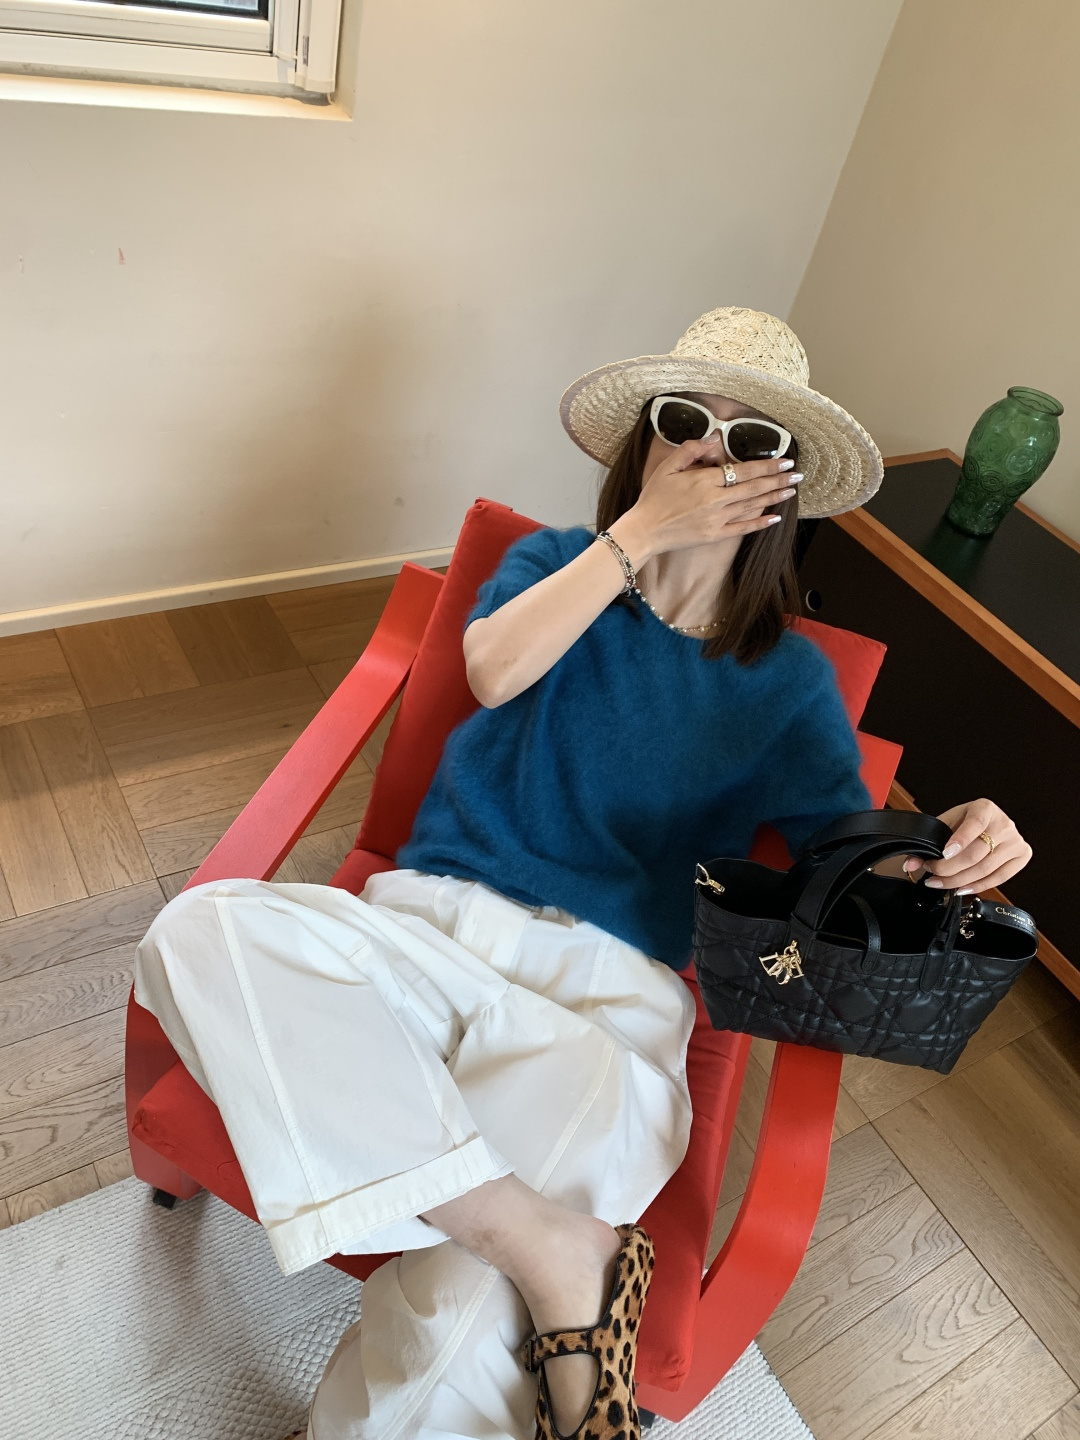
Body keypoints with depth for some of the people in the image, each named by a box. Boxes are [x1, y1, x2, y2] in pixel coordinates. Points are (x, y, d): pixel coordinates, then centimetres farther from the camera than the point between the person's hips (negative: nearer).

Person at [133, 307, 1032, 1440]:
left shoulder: (788, 677, 11)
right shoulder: (554, 562, 14)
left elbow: (855, 862, 7)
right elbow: (495, 670, -8)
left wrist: (953, 843, -15)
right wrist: (639, 531, -8)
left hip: (608, 990, -2)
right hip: (429, 924, 3)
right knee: (200, 927, -31)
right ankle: (552, 1251, -26)